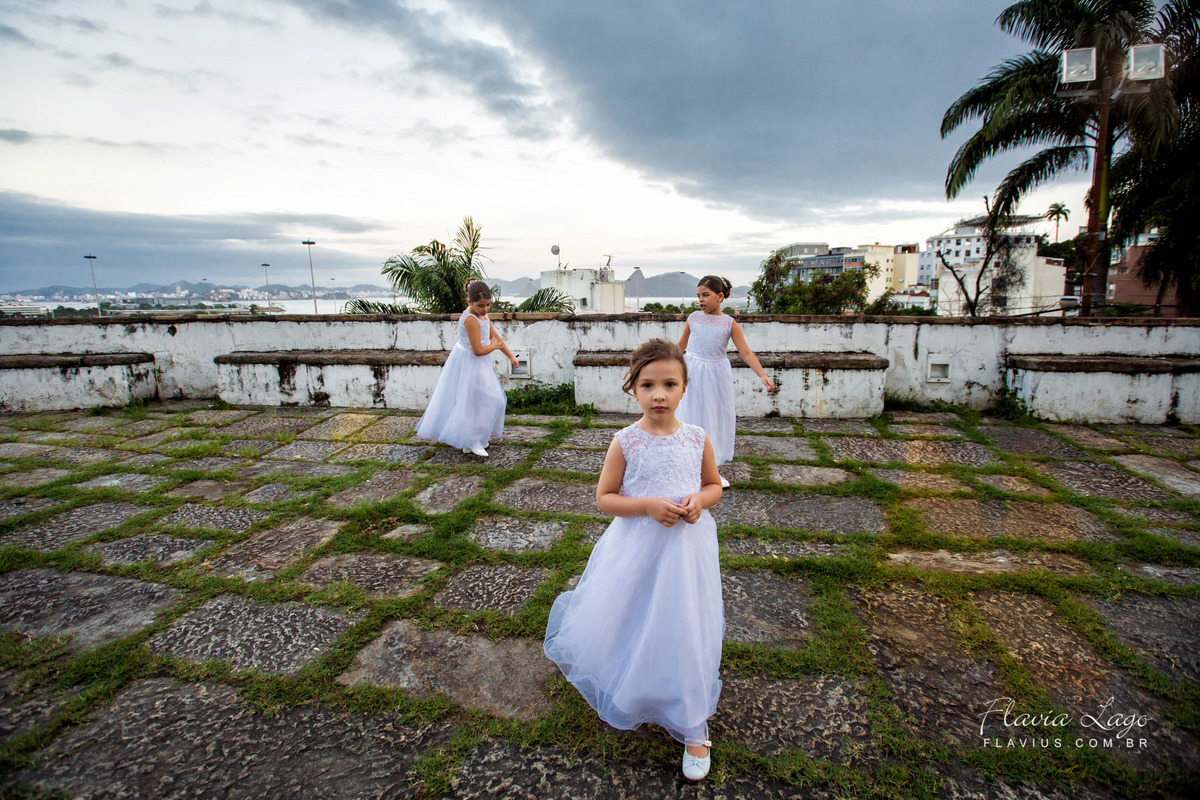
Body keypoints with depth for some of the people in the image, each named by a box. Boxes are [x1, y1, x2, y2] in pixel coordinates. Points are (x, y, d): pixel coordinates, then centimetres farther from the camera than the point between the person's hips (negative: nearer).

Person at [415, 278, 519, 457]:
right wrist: (494, 346, -9)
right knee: (474, 401, -6)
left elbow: (496, 337, 14)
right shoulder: (470, 320, -25)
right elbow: (478, 350, -27)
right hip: (469, 365, -10)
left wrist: (511, 356, 15)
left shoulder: (482, 315, 6)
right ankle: (471, 442, 4)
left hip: (478, 365, 10)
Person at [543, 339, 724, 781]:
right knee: (625, 624, 15)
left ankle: (693, 727, 31)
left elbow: (714, 485, 9)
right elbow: (604, 498, -6)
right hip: (637, 547, 0)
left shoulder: (698, 439, -5)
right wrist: (647, 504, -21)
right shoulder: (626, 442, -11)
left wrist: (699, 500, -13)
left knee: (685, 632, 7)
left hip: (686, 548, 1)